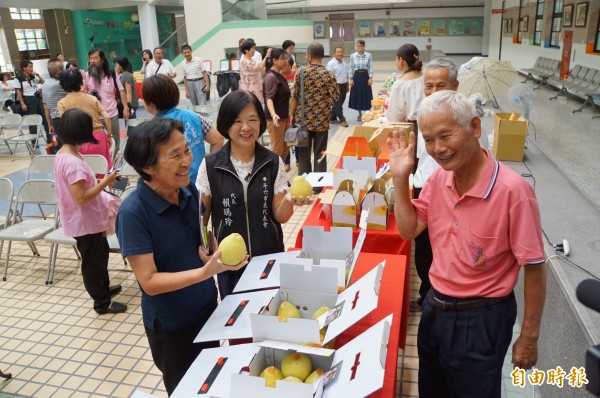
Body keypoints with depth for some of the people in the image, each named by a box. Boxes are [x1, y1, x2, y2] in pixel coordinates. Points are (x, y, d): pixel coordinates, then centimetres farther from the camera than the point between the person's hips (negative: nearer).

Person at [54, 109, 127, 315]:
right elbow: (81, 197, -29)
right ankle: (102, 303, 23)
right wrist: (105, 182, -23)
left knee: (100, 253, 25)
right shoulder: (73, 162, -28)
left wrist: (100, 182, 10)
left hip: (87, 219, 10)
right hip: (85, 222, -10)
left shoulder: (63, 154, 4)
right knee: (93, 261, 6)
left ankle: (104, 288, 44)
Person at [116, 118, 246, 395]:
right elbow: (149, 281, -25)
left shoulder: (188, 190, -9)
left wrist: (209, 254, -13)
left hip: (207, 308, 5)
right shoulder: (133, 212, -27)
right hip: (171, 325, -5)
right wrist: (207, 271, -37)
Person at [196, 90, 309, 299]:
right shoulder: (210, 165, -9)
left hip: (270, 257, 1)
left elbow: (280, 216, -4)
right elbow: (202, 215, -1)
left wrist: (289, 201, -24)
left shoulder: (274, 163, -6)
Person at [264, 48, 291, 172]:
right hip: (275, 118, -9)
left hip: (283, 117, 9)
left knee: (285, 147, 15)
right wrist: (273, 114, -42)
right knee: (277, 150, -3)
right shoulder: (271, 76, -16)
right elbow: (269, 97, -26)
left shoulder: (279, 75, 12)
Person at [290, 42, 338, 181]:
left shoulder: (301, 72, -6)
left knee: (304, 155, 11)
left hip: (303, 120, 0)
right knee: (320, 155, 9)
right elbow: (334, 98, -6)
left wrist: (293, 116, 8)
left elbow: (295, 97, -4)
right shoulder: (329, 75, -5)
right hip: (321, 121, 0)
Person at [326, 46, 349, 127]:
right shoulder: (331, 63, -13)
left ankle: (333, 118, 24)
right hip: (336, 86, -8)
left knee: (339, 103, 13)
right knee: (338, 104, -4)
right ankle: (342, 120, 0)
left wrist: (347, 85, 21)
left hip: (343, 85, 8)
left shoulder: (344, 62, 11)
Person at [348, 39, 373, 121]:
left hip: (365, 76, -1)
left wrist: (370, 78, -7)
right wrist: (350, 79, -2)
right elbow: (351, 68, 3)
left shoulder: (369, 55, -5)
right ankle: (360, 114, 20)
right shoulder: (352, 56, -2)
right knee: (357, 94, 6)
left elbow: (370, 67, -2)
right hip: (356, 76, 1)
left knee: (366, 94, 3)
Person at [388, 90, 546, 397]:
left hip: (480, 319, -6)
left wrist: (529, 338, -10)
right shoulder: (439, 178, -5)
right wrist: (400, 178, -12)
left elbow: (534, 268, -17)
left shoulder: (513, 190, -25)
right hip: (434, 307, 6)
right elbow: (408, 230, 0)